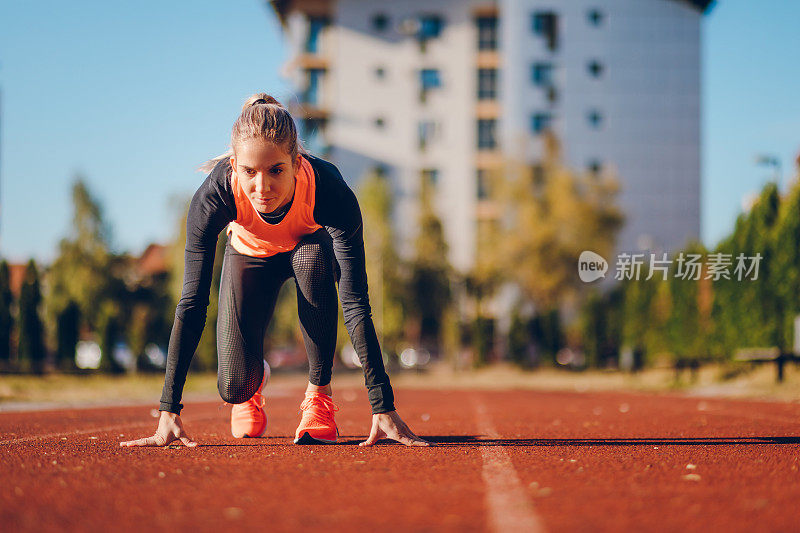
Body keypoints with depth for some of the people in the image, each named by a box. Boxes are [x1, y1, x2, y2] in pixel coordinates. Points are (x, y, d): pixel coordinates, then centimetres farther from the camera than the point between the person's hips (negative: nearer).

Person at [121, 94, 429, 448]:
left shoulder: (330, 190, -40)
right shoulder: (215, 195, -38)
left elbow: (355, 303, -40)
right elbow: (191, 305, -35)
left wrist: (383, 408, -44)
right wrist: (168, 412, -40)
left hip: (310, 249, 0)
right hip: (250, 255, 1)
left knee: (313, 258, -38)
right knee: (234, 387, -16)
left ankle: (320, 393, -18)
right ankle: (255, 380, 24)